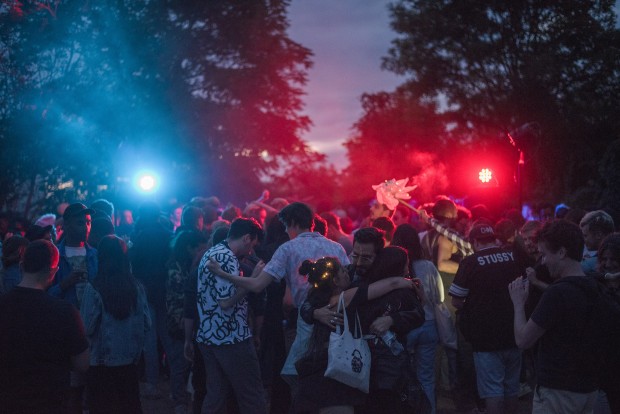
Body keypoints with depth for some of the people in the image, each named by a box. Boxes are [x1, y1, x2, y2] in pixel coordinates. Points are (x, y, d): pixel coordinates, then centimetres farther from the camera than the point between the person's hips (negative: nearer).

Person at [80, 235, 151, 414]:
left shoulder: (94, 288, -14)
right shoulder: (136, 287, -4)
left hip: (101, 359, -3)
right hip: (130, 358, 3)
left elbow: (87, 327, -11)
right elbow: (146, 323, 0)